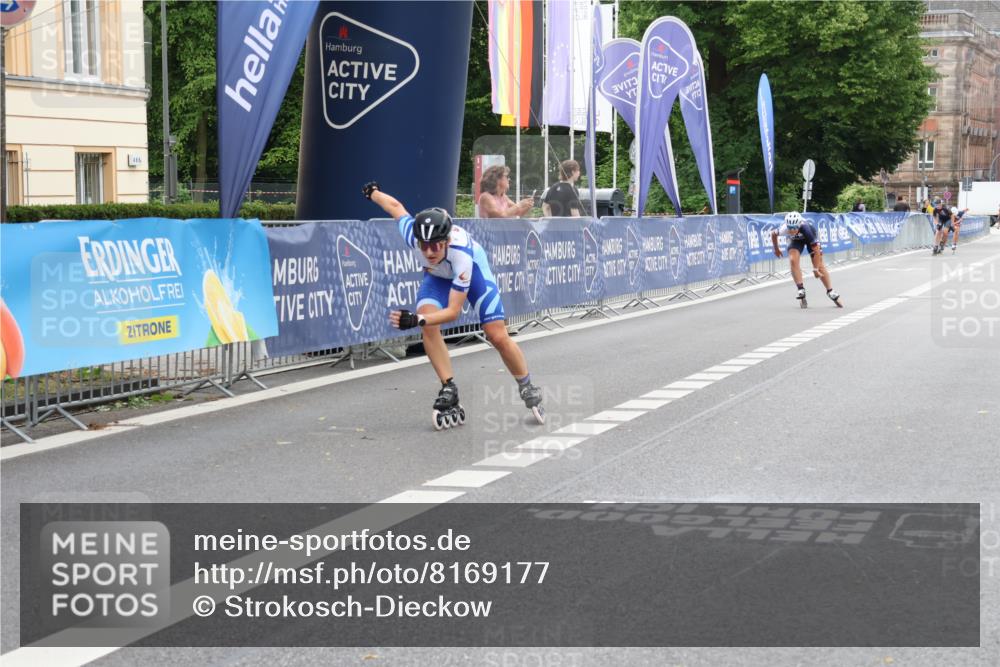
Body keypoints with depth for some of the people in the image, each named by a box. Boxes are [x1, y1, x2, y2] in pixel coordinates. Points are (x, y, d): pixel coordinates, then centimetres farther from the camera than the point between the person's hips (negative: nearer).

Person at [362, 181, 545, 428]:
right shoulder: (414, 234, -37)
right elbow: (396, 206, -14)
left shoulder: (461, 254, -44)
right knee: (429, 327, -25)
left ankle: (528, 389, 13)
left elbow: (454, 311, -39)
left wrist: (417, 320, -54)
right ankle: (449, 391, -16)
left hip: (472, 269, -3)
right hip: (437, 275, 3)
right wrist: (373, 192, 6)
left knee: (498, 336, -11)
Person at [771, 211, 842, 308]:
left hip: (810, 237, -2)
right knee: (793, 260, -24)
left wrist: (815, 269, -30)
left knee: (820, 265, -2)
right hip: (796, 240, 2)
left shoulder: (805, 228, -44)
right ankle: (801, 290, -17)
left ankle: (831, 292, 14)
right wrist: (776, 249, 3)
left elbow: (816, 250, -36)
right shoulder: (784, 229, -37)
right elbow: (773, 234, -12)